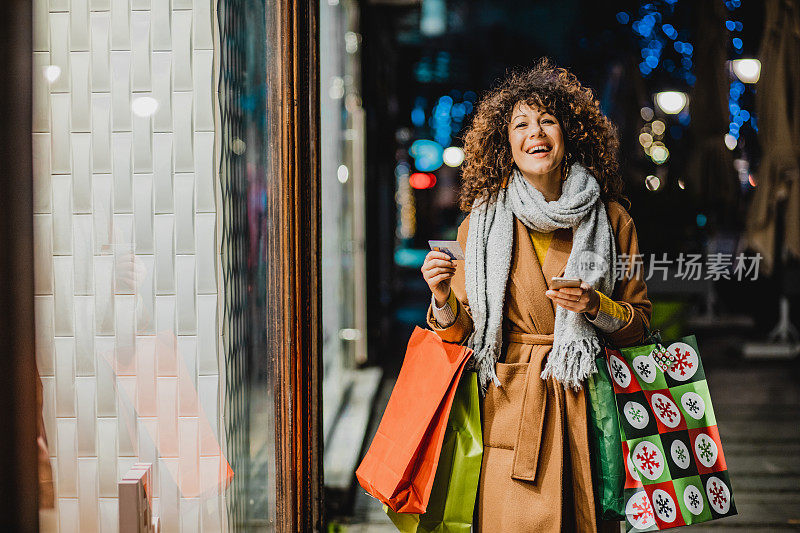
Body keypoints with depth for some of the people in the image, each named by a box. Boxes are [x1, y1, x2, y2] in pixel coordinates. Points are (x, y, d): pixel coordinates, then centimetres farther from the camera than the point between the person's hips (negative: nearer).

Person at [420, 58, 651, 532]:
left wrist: (595, 307, -10)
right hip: (509, 405, -1)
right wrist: (443, 299, -15)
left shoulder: (610, 220, 4)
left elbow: (640, 322, 9)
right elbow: (460, 330, 5)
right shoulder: (484, 220, 3)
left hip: (587, 406, 1)